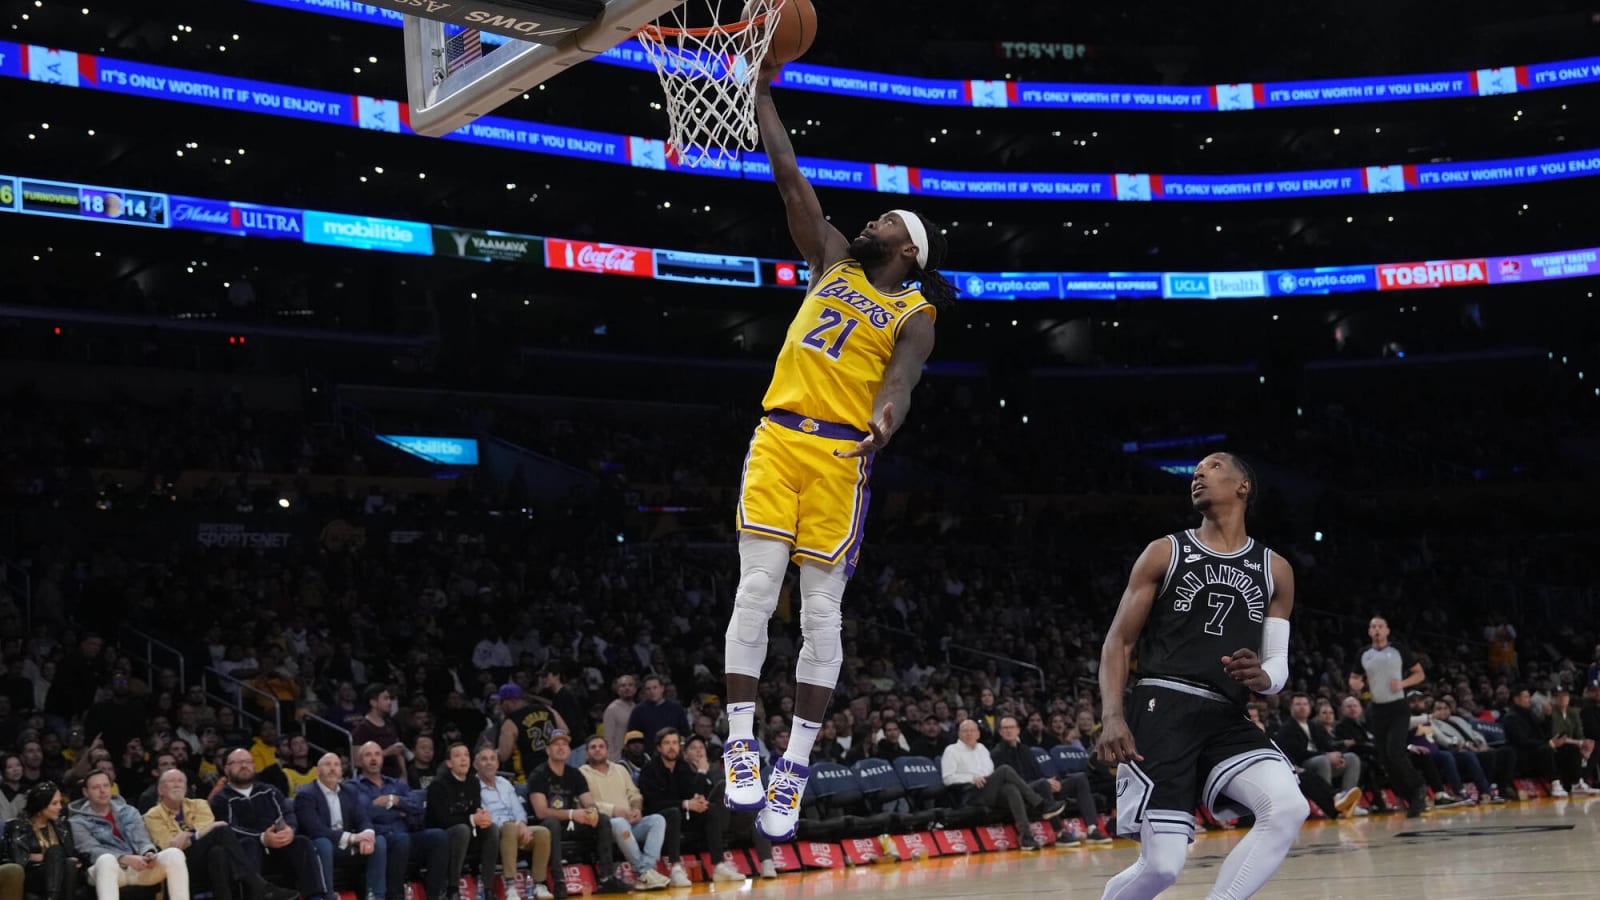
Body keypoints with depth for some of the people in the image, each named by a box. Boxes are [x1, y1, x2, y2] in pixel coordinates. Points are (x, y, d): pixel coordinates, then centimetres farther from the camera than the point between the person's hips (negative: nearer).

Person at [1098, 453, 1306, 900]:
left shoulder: (1275, 570, 13)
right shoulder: (1165, 553, 7)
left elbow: (1279, 664, 13)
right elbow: (1119, 642, 5)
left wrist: (1261, 678, -13)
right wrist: (1112, 716, -11)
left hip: (1227, 720, 3)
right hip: (1163, 711, -3)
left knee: (1288, 807, -25)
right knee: (1164, 863, -14)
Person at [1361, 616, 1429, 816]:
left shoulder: (1398, 650, -1)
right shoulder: (1364, 655, 8)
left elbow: (1420, 674, 4)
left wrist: (1403, 683, -13)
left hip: (1398, 707, -4)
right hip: (1377, 709, 4)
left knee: (1395, 752, -20)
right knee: (1385, 758, 2)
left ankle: (1418, 789, 0)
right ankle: (1411, 799, 13)